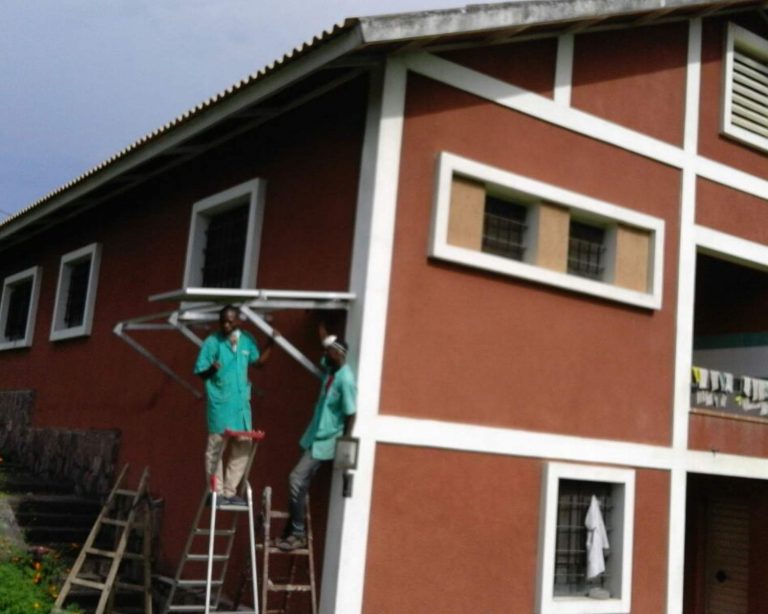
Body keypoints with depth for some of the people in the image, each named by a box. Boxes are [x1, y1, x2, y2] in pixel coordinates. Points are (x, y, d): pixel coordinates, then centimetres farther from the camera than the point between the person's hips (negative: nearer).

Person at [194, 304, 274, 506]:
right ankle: (216, 492, 10)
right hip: (219, 404, -5)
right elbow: (200, 372, -6)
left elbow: (258, 361, 18)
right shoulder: (212, 342, -8)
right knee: (216, 448, 0)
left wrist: (271, 343, 6)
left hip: (241, 403, 5)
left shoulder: (247, 340, 5)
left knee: (242, 447, 8)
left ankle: (230, 491, 18)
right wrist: (211, 369, -27)